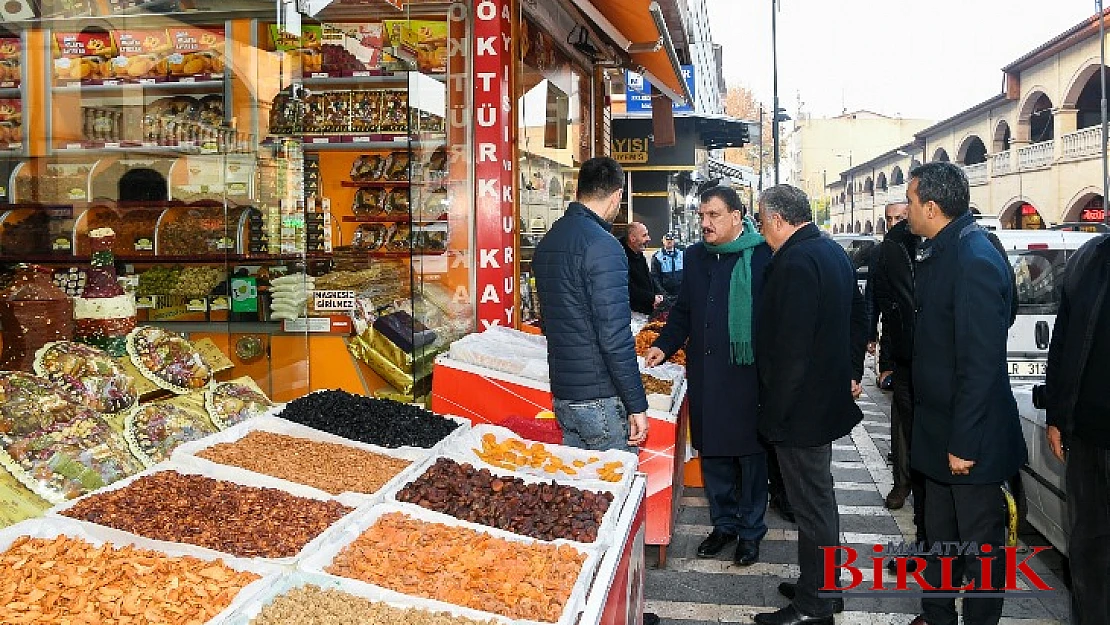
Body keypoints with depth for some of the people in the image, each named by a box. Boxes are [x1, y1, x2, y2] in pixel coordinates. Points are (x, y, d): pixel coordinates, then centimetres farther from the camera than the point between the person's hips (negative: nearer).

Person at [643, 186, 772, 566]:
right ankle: (724, 523, 31)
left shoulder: (763, 256, -9)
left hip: (749, 375, -5)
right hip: (705, 375, 5)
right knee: (712, 454, 14)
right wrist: (664, 346, 3)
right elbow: (684, 311, 17)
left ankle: (750, 531, 24)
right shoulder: (696, 256, 10)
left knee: (751, 455, 8)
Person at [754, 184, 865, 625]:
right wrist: (852, 373, 25)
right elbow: (858, 320, 19)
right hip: (828, 398, 10)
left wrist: (775, 409, -18)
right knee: (819, 497, 20)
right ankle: (822, 587, 33)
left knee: (811, 504, 1)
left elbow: (791, 348, -25)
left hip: (800, 407, -10)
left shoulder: (795, 262, -22)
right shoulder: (833, 251, 10)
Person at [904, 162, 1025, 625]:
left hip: (970, 435, -9)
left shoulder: (975, 261, -23)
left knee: (981, 542, 8)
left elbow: (981, 363, -25)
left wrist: (965, 443, -22)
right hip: (938, 426, 10)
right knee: (940, 533, 22)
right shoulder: (938, 252, 6)